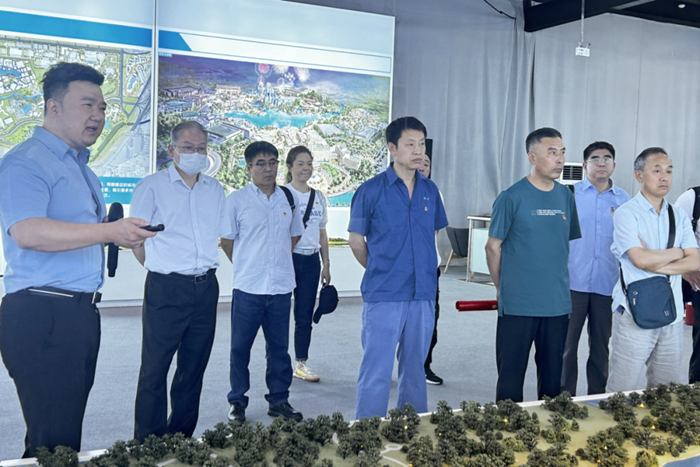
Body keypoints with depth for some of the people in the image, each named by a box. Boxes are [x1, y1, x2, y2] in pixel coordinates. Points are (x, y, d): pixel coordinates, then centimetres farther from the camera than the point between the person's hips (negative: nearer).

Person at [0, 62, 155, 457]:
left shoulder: (81, 168, 21)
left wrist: (124, 233, 16)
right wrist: (108, 231, -29)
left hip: (82, 314, 10)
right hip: (42, 315, -9)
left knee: (67, 430, 14)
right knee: (55, 442, -7)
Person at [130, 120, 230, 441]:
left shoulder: (215, 190, 11)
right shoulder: (152, 187, -2)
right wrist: (163, 269, 2)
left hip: (206, 288, 5)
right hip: (166, 290, -5)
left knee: (193, 369, 12)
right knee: (155, 369, 1)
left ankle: (182, 440, 25)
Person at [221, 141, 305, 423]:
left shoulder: (289, 199, 7)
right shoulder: (236, 201, -3)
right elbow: (226, 241, 4)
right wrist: (245, 266, 8)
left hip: (281, 286, 3)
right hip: (248, 287, -3)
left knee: (279, 347, 11)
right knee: (240, 347, 6)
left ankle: (279, 400, 24)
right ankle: (237, 402, 21)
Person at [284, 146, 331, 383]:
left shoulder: (319, 197, 12)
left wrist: (326, 264, 12)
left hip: (311, 260, 5)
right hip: (288, 258, -5)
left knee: (305, 316, 8)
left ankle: (301, 364, 18)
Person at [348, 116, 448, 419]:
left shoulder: (430, 190, 8)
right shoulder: (371, 190, -6)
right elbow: (356, 241, 1)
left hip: (424, 295, 5)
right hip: (384, 296, -5)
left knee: (415, 369, 16)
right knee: (376, 373, -1)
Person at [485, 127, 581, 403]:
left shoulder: (566, 196, 8)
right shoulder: (512, 197, -8)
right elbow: (493, 247, -3)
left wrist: (560, 285, 14)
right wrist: (505, 290, 2)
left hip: (558, 305, 5)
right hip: (518, 306, -5)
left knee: (553, 378, 14)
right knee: (511, 376, 4)